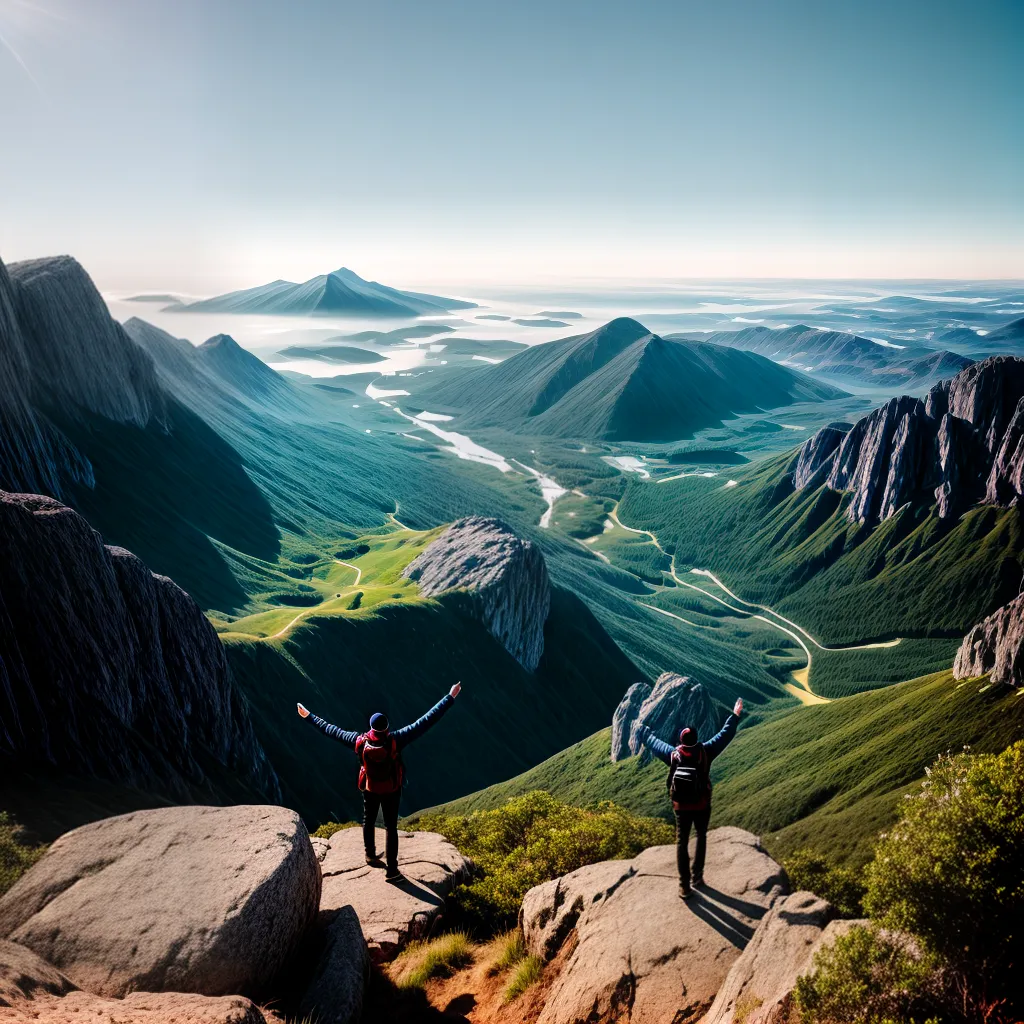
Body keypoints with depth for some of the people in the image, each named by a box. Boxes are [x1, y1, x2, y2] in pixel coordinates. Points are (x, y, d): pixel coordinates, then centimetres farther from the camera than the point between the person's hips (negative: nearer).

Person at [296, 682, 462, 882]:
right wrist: (450, 697, -35)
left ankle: (371, 855, 48)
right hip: (391, 790, -2)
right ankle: (391, 870, 17)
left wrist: (309, 716, 0)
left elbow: (332, 731, -13)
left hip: (370, 789, 3)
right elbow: (426, 721, -34)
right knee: (391, 827, 11)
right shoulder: (395, 740, -31)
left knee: (369, 821, 27)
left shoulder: (360, 741, -24)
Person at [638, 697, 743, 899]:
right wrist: (735, 715, 5)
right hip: (702, 806, 0)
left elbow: (653, 742, 6)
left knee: (682, 842, 7)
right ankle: (698, 875, 25)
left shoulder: (672, 754, -10)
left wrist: (642, 730, 25)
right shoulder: (704, 752, -14)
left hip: (681, 807, 0)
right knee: (701, 837, 23)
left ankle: (684, 885, 5)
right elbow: (725, 735, -6)